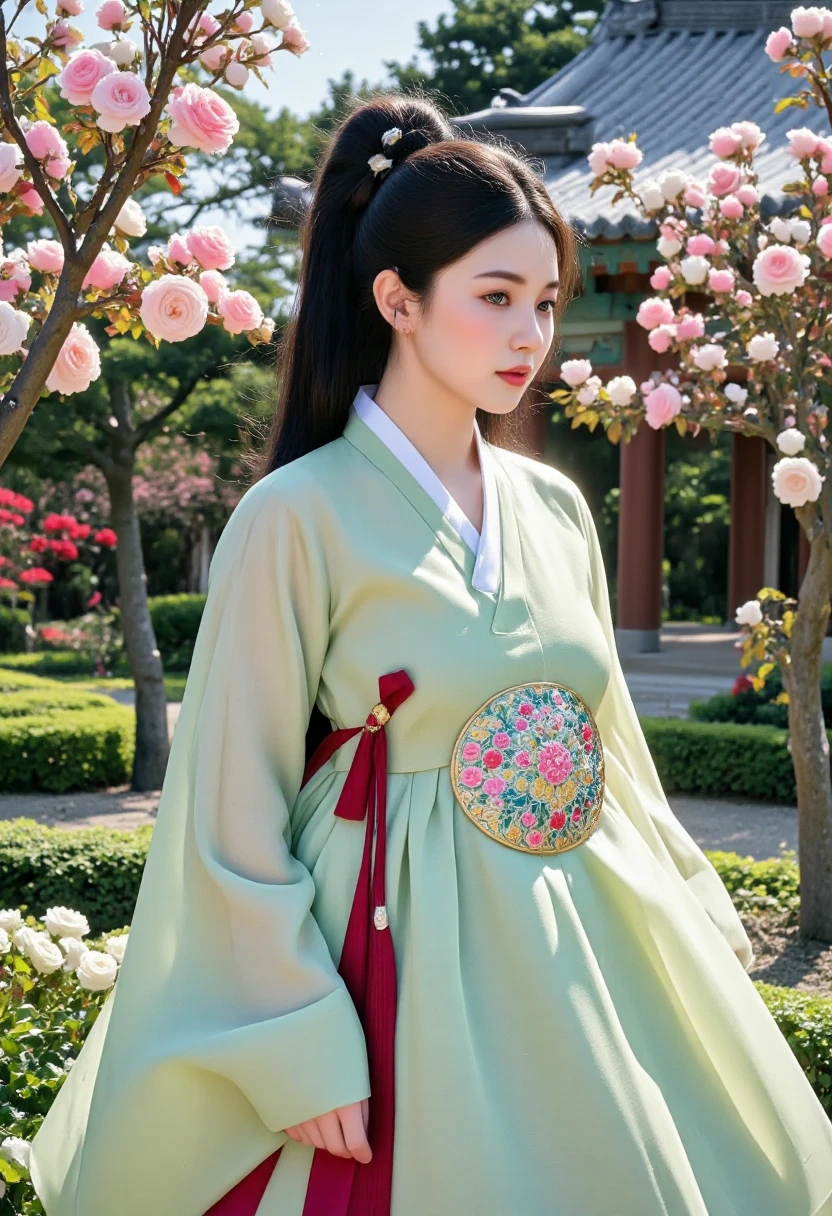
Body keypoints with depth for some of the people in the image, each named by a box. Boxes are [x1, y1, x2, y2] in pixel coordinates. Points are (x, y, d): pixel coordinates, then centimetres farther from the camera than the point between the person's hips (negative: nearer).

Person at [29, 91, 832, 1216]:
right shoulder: (300, 518, -12)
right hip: (402, 951, -6)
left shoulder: (554, 509, 6)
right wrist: (306, 1056, -15)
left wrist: (696, 919, 17)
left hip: (576, 945, 6)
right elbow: (237, 818, -11)